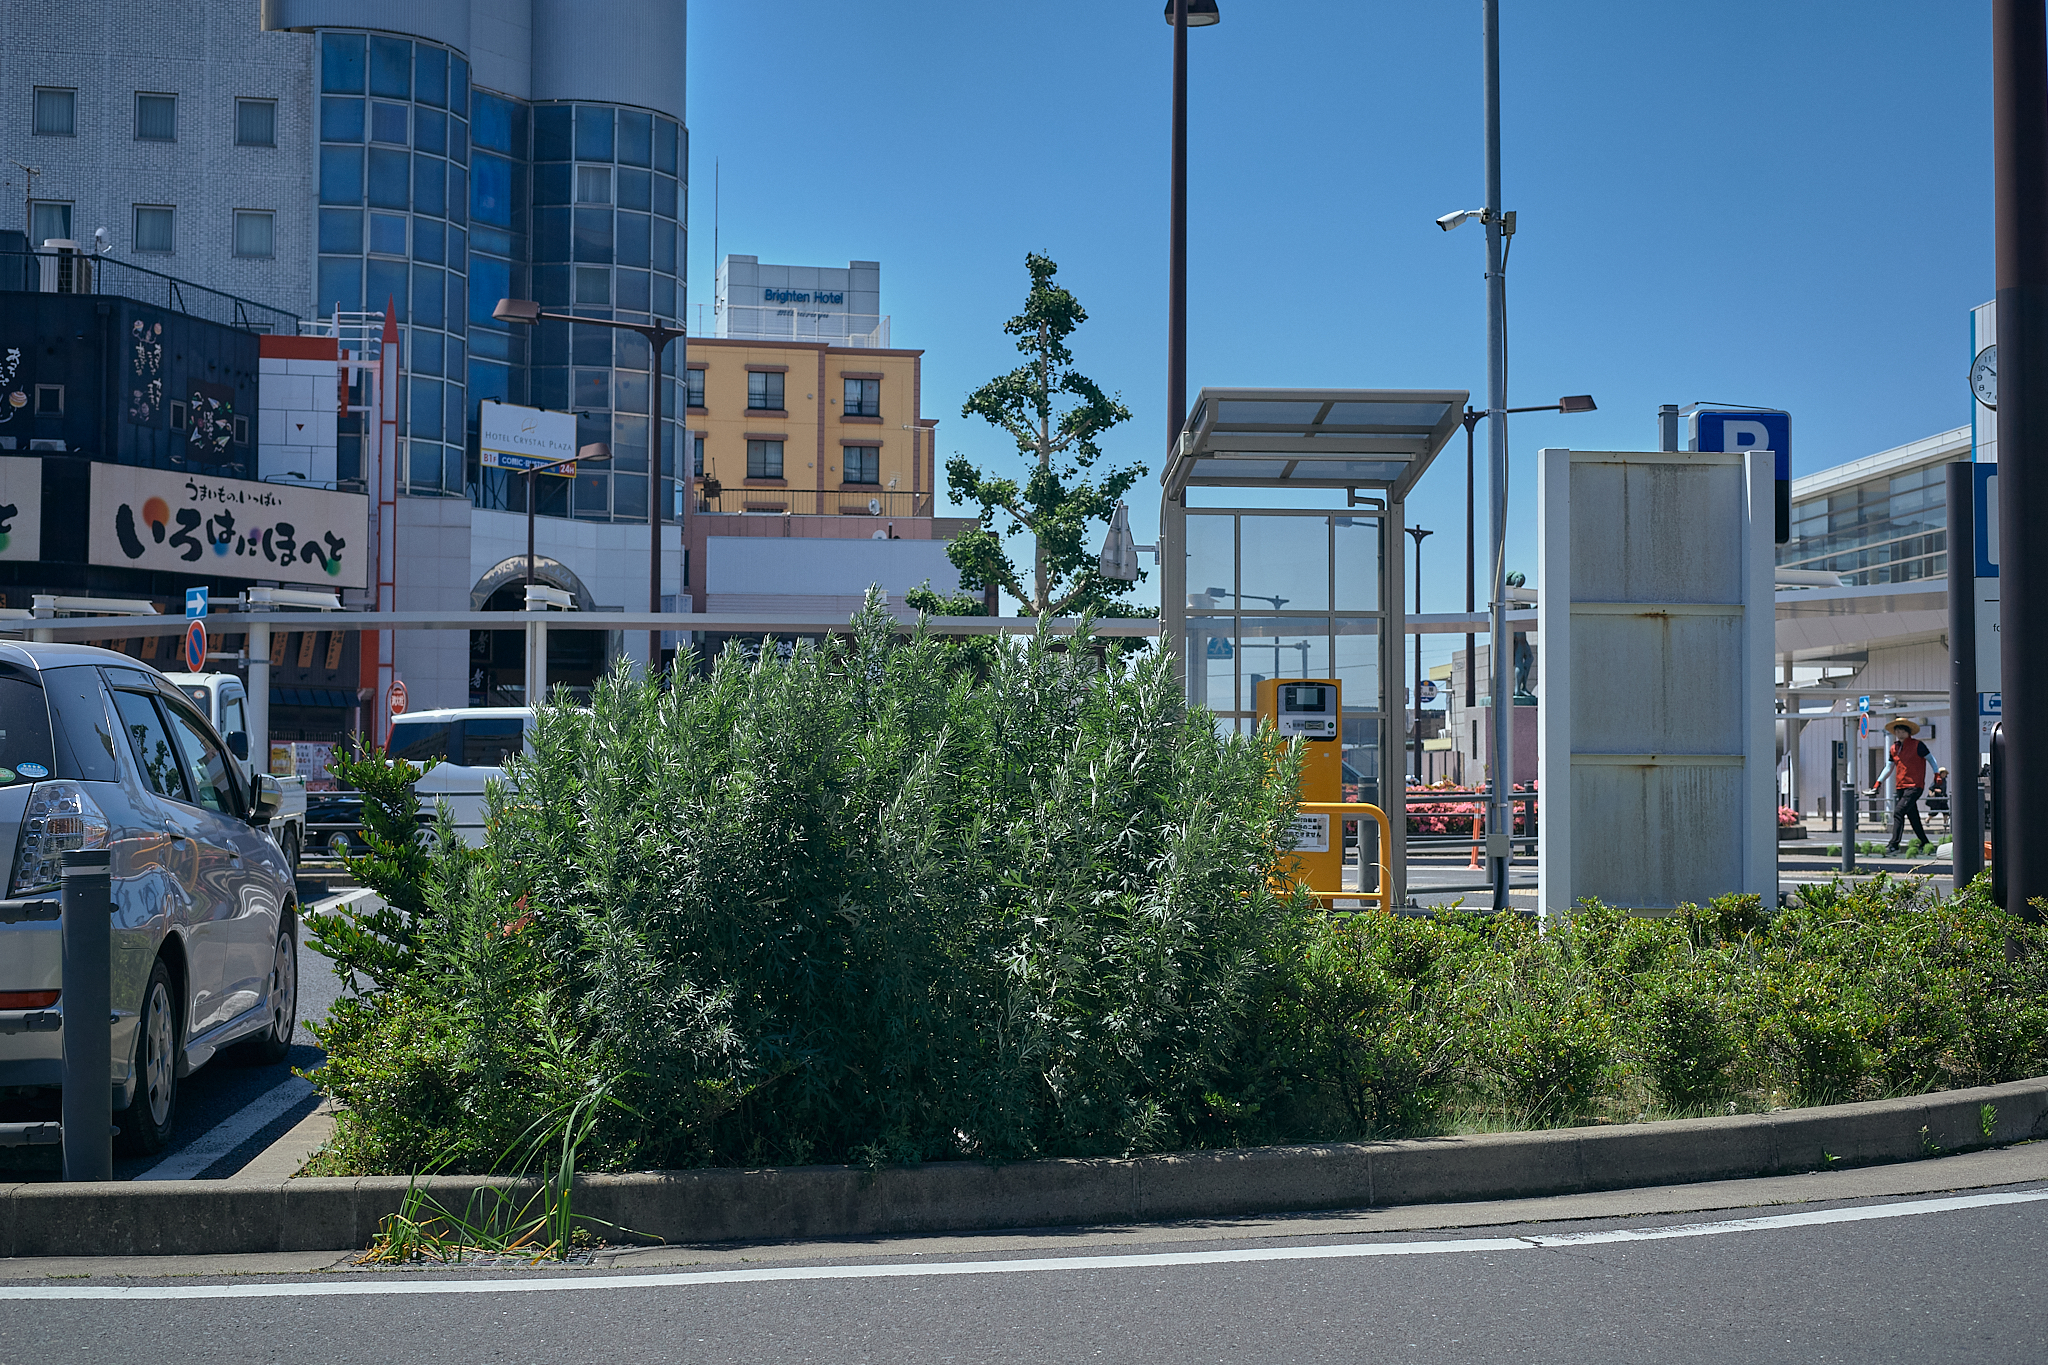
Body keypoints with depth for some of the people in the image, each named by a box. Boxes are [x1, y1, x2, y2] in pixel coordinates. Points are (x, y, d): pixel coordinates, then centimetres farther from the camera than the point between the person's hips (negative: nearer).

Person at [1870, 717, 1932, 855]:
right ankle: (1925, 843, 24)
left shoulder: (1917, 745, -5)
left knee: (1898, 812, -18)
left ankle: (1894, 845, -20)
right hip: (1900, 787, 7)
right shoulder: (1894, 748, 13)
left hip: (1914, 786, -7)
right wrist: (1878, 782, 9)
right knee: (1913, 817, 12)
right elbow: (1888, 768, 18)